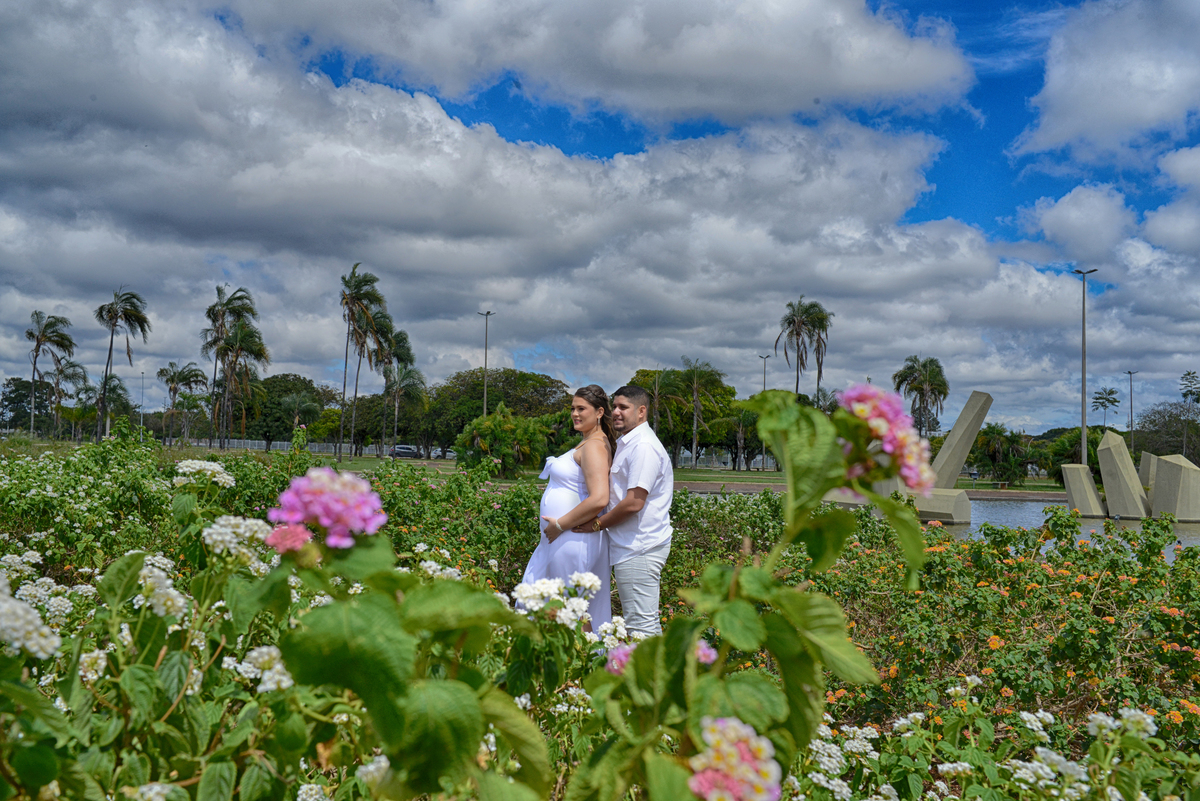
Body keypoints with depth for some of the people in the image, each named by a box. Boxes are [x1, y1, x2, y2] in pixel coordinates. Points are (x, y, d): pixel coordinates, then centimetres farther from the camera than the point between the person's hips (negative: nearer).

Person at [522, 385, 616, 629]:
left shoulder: (594, 446, -16)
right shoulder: (586, 444, 15)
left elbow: (599, 499, -28)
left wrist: (560, 524, -19)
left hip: (573, 539, -11)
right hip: (558, 538, 11)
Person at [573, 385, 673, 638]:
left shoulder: (643, 446, -15)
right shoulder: (626, 443, 18)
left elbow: (634, 503, -21)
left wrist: (597, 524, -10)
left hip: (639, 549, -11)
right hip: (630, 546, 11)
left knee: (641, 627, -8)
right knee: (645, 626, 13)